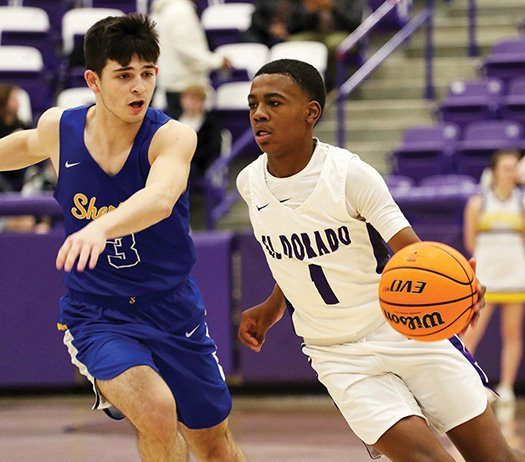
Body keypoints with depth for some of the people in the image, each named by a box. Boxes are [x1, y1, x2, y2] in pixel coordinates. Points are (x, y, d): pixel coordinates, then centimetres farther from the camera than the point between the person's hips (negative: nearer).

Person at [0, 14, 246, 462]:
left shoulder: (172, 137, -20)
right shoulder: (58, 127, -10)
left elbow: (160, 199, -43)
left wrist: (101, 227, -62)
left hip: (174, 310, 0)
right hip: (95, 317, 0)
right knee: (157, 411, -28)